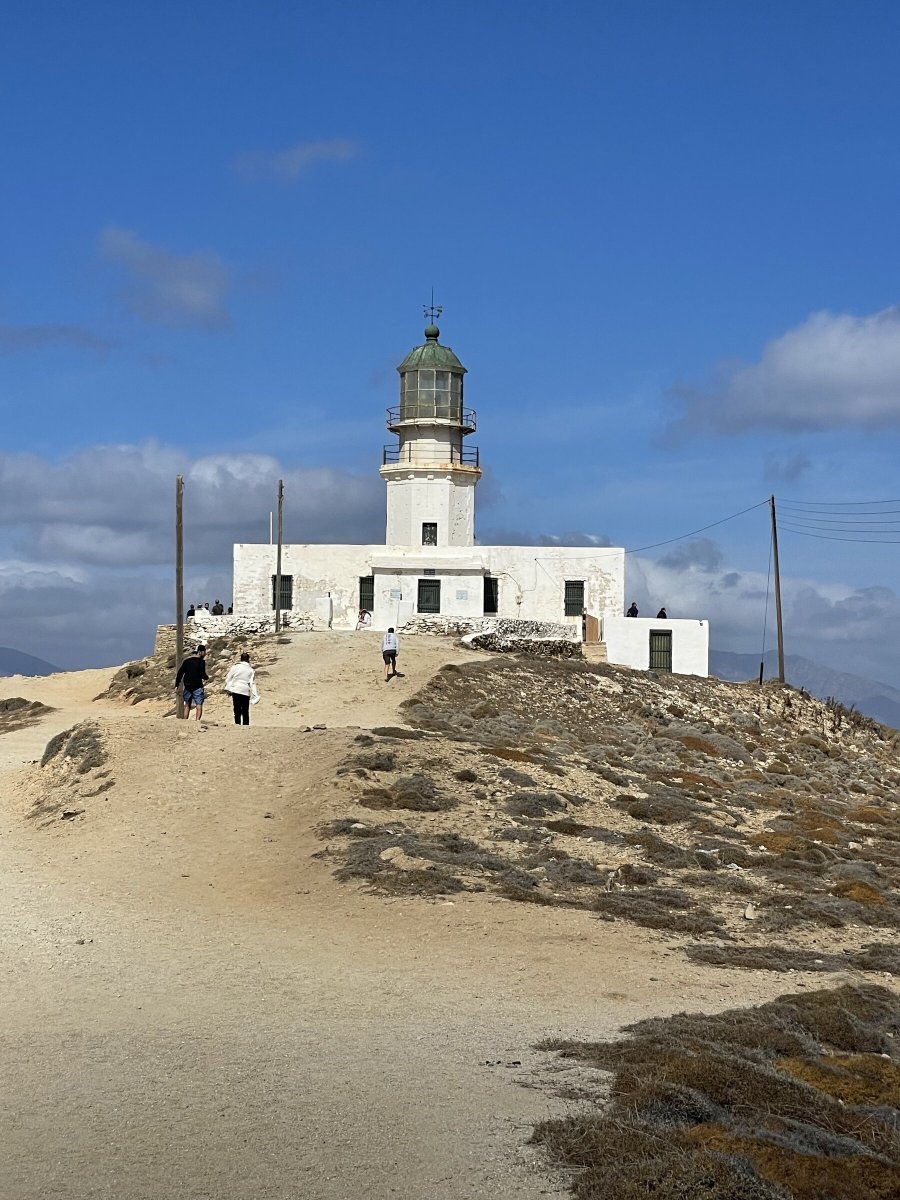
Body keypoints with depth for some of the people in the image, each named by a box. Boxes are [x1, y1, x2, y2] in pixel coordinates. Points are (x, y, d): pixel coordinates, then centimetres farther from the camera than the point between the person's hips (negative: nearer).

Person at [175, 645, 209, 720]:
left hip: (187, 686, 6)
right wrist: (206, 677, 9)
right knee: (199, 705, -7)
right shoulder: (201, 662, -7)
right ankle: (197, 720, -20)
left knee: (187, 705, 16)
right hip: (197, 686, -6)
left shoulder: (186, 661, 11)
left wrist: (177, 685, 11)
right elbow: (202, 674, -14)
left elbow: (180, 673, 8)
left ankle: (185, 720, 14)